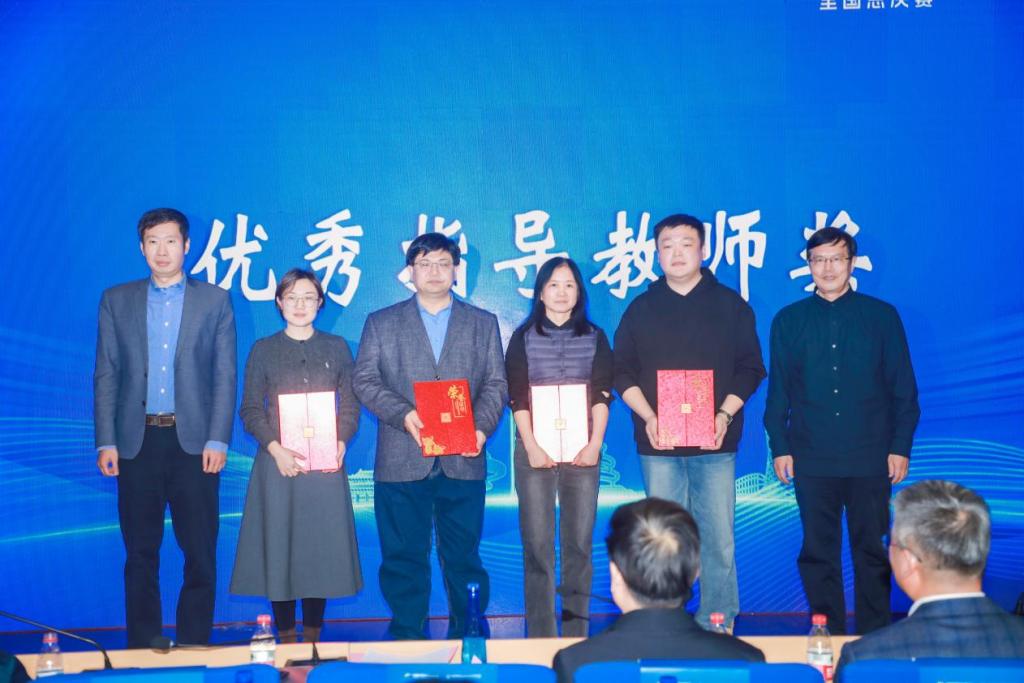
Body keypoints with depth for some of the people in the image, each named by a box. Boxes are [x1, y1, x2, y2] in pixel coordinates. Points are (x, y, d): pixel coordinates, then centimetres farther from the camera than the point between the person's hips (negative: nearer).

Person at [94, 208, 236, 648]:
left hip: (194, 442, -1)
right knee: (140, 552, 6)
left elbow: (225, 376, 2)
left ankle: (195, 644, 11)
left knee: (200, 553, 1)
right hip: (137, 442, 1)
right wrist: (105, 442, -1)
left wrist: (218, 440, -7)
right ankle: (142, 645, 15)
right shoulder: (116, 301, 10)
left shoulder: (214, 301, 7)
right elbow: (105, 375, 7)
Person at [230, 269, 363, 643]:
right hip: (278, 461, -1)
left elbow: (351, 405, 9)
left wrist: (340, 444, -8)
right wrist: (276, 450, -12)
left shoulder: (336, 347, 10)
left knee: (323, 545, 0)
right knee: (278, 545, -2)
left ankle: (313, 633, 10)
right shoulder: (263, 350, 7)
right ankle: (285, 634, 6)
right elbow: (250, 410, 3)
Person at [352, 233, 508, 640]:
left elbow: (496, 384, 7)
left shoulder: (483, 324, 14)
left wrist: (481, 427, -11)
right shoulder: (381, 323, 11)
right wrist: (403, 415, -14)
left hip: (463, 462, 1)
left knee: (463, 557, 5)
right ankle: (407, 640, 12)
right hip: (401, 463, 0)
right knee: (403, 558, 3)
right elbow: (364, 380, 3)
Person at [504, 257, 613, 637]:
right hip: (536, 452, -1)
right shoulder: (523, 338, 7)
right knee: (537, 546, -3)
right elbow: (517, 398, 0)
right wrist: (532, 446, -10)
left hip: (582, 452, 1)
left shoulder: (595, 338, 10)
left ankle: (576, 632, 8)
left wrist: (595, 444, -8)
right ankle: (541, 635, 2)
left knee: (579, 544, 1)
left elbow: (603, 395, 4)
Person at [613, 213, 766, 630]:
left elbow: (750, 368, 6)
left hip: (715, 441, -1)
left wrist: (725, 414, -9)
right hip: (657, 442, 1)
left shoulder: (731, 306, 8)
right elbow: (622, 372, 8)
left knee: (718, 539, -2)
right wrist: (647, 416, -8)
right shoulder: (641, 309, 11)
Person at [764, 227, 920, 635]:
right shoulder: (788, 321, 7)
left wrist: (901, 447, -1)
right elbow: (777, 391, 8)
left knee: (872, 550, 5)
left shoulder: (882, 316, 5)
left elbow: (903, 387, 5)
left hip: (870, 459, -1)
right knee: (818, 552, 5)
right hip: (812, 459, 1)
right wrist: (780, 447, 1)